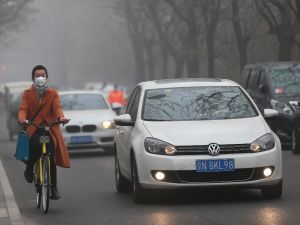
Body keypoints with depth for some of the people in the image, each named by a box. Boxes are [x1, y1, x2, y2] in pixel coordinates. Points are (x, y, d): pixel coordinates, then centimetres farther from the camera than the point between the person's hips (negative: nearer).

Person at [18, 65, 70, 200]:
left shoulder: (53, 93, 13)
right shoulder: (27, 94, 12)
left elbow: (57, 107, -4)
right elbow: (23, 109, -2)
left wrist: (61, 117, -27)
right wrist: (22, 118, -26)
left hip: (50, 128, 1)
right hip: (33, 129, -1)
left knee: (51, 157, -11)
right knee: (35, 145, -32)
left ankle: (53, 188, 0)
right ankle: (29, 169, -2)